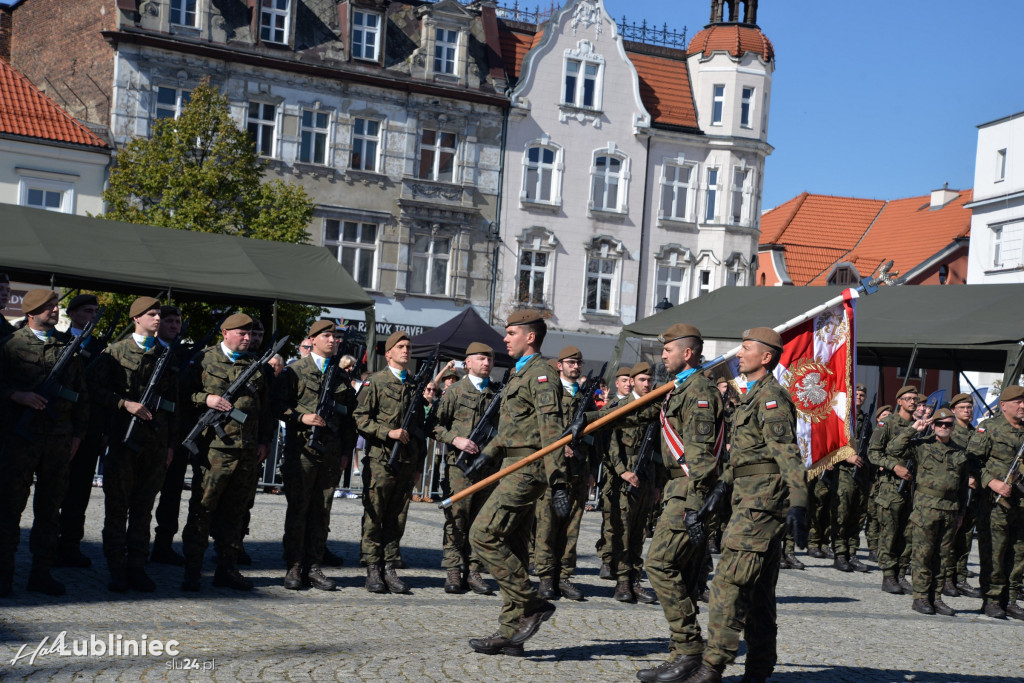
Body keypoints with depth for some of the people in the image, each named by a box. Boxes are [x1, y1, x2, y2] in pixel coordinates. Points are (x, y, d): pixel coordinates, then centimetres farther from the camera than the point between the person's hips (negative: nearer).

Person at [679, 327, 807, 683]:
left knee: (729, 582, -12)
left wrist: (798, 502, -31)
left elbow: (787, 454, -22)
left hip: (762, 502, -11)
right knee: (757, 590, 12)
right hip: (751, 501, 11)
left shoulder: (771, 397, -11)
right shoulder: (753, 396, 21)